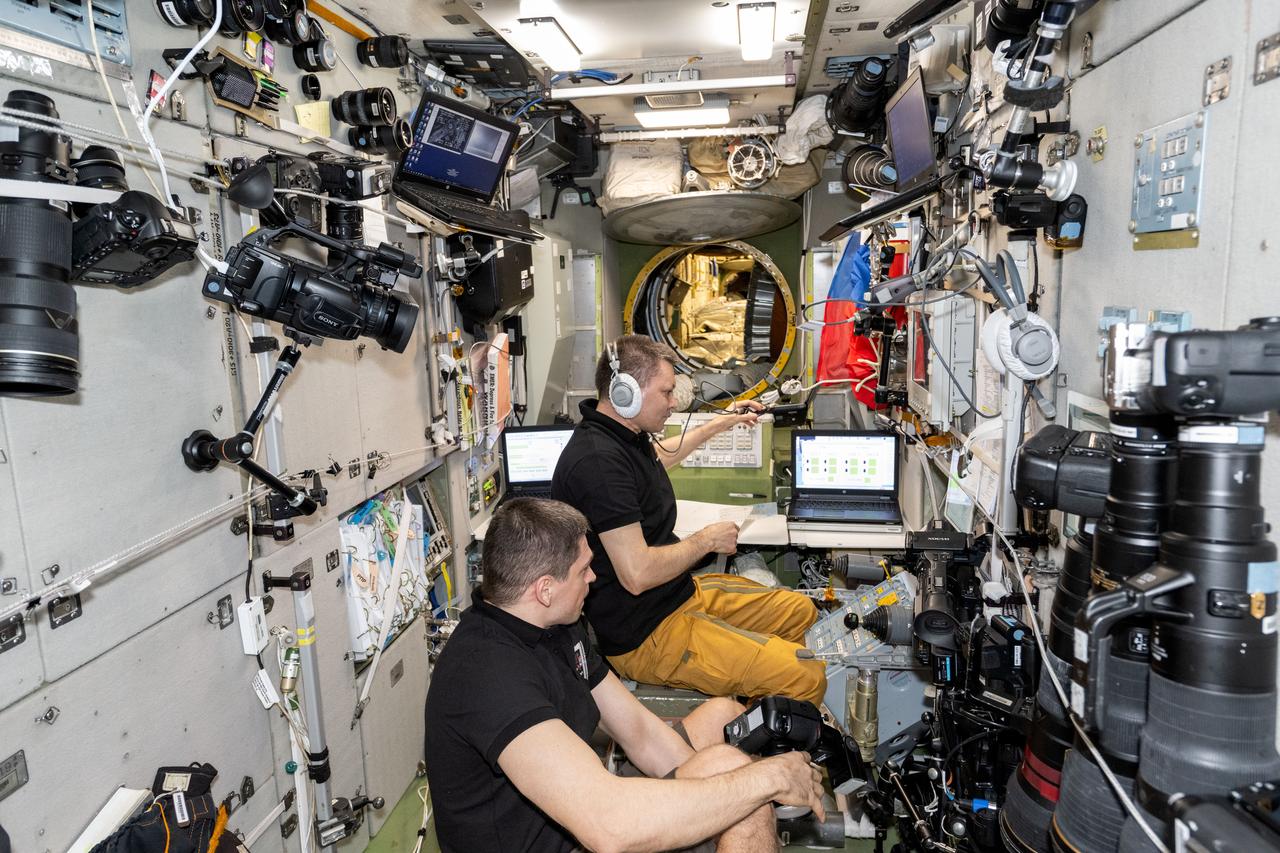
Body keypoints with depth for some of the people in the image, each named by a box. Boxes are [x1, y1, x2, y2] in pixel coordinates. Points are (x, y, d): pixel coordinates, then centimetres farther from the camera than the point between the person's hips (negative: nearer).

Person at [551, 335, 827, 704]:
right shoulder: (598, 461, -28)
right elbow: (637, 574, -31)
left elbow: (661, 456, 33)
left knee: (800, 611, 18)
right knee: (807, 677, -17)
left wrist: (722, 424, 37)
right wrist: (707, 540, -15)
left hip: (681, 592, 11)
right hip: (644, 635, -11)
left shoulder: (624, 434, 6)